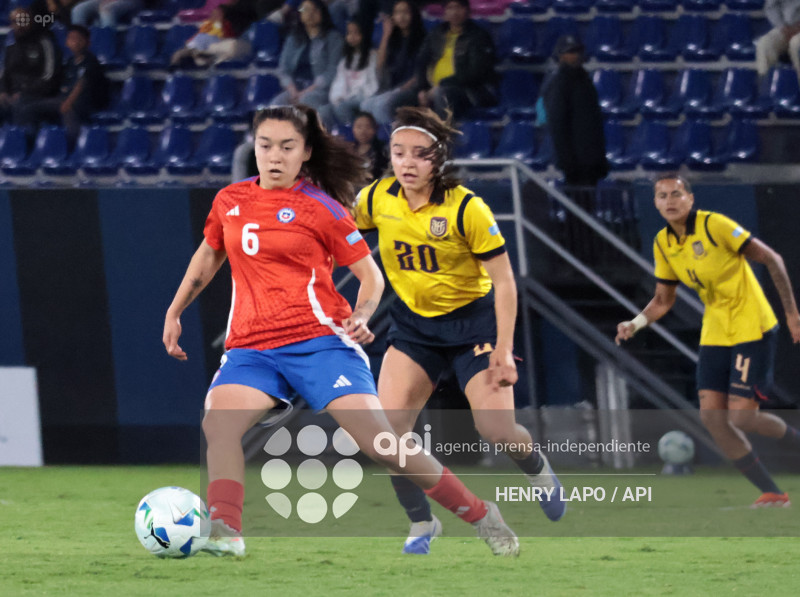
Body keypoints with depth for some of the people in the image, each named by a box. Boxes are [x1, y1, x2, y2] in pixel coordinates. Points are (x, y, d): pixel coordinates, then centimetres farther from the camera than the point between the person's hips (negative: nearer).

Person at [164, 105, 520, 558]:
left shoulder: (320, 209, -1)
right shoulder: (230, 201, 12)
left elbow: (371, 274, 4)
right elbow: (209, 255, 31)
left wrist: (361, 318, -14)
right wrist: (174, 312, 29)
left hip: (319, 341, -4)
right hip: (251, 347, 4)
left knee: (378, 439, -13)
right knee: (218, 422, -26)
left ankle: (480, 516, 2)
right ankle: (224, 533, -31)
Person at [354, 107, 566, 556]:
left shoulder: (466, 208, -21)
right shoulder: (377, 199, -9)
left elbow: (504, 281, -17)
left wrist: (503, 348, -21)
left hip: (473, 319, -4)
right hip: (414, 324, 4)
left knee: (497, 429, -14)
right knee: (388, 422, -15)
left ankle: (539, 470, 24)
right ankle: (422, 523, 3)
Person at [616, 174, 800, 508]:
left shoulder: (714, 225, -16)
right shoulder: (663, 244, 4)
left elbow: (771, 259, -13)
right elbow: (662, 301, 14)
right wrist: (636, 324, -5)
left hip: (751, 328, -7)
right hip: (714, 335, 7)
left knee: (742, 417, -15)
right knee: (712, 417, -5)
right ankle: (772, 494, 3)